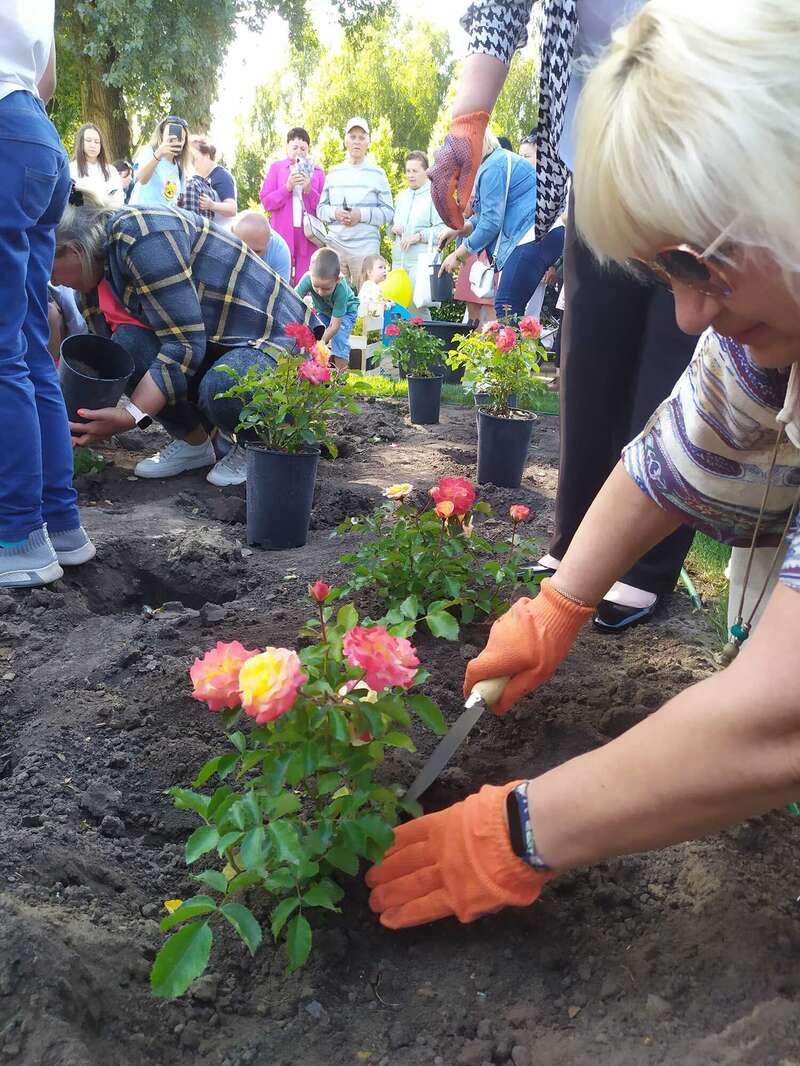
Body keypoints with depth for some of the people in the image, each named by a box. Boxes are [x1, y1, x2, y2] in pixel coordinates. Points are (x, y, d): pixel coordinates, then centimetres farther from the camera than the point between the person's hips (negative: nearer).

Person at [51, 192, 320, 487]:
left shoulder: (139, 234, -24)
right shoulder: (97, 276, 3)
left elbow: (186, 343, -29)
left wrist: (131, 415, -32)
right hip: (215, 343, 8)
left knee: (220, 388, -37)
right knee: (129, 344, -16)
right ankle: (193, 443, 5)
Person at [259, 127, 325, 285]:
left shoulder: (317, 171, 12)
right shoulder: (276, 167, 9)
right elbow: (266, 202, 3)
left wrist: (309, 190, -11)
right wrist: (287, 187, -11)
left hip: (308, 235, 1)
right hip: (282, 234, -1)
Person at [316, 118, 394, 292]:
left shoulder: (377, 173, 6)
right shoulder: (334, 172, 14)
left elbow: (388, 212, 1)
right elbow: (320, 208, 13)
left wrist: (361, 214, -13)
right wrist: (334, 213, -8)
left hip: (366, 245, -2)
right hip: (335, 244, 2)